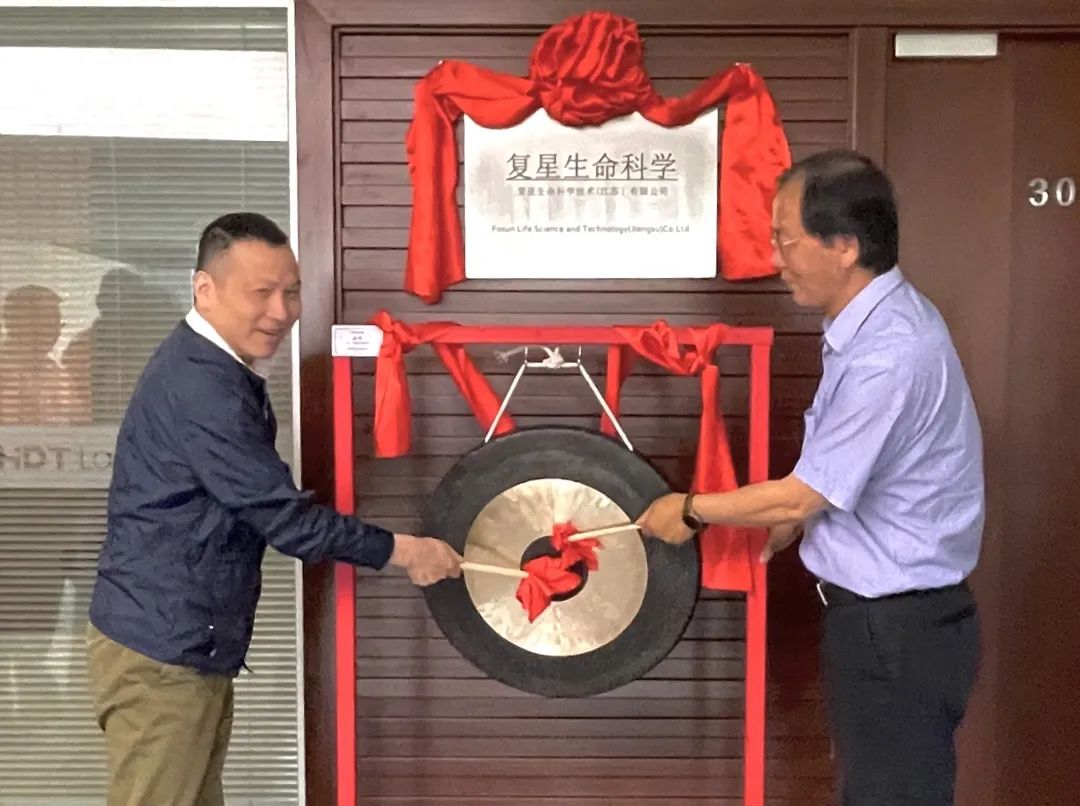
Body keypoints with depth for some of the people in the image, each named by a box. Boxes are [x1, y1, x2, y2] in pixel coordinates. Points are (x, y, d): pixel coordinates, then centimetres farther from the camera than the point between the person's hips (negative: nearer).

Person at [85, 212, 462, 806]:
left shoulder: (209, 367, 11)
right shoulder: (202, 385, -23)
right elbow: (279, 513, -22)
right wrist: (401, 551, -14)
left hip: (183, 641, 10)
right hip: (162, 648, -10)